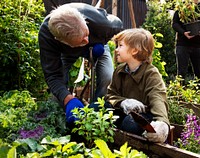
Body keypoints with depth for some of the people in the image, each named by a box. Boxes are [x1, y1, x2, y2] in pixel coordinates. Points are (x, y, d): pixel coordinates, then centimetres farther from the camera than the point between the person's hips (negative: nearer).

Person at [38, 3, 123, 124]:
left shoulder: (99, 21, -43)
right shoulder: (46, 34, -45)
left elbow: (118, 26, -15)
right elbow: (53, 75, -42)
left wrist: (101, 44, -29)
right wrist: (68, 99, -58)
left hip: (96, 45, 1)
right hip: (66, 52, 0)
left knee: (108, 78, -21)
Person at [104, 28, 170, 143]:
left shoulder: (151, 74, -15)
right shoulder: (119, 70, 6)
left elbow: (158, 99, -31)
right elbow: (110, 95, 4)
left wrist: (162, 122, -54)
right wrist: (123, 102, -23)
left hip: (145, 114, -6)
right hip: (124, 112, 6)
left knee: (130, 123, -40)